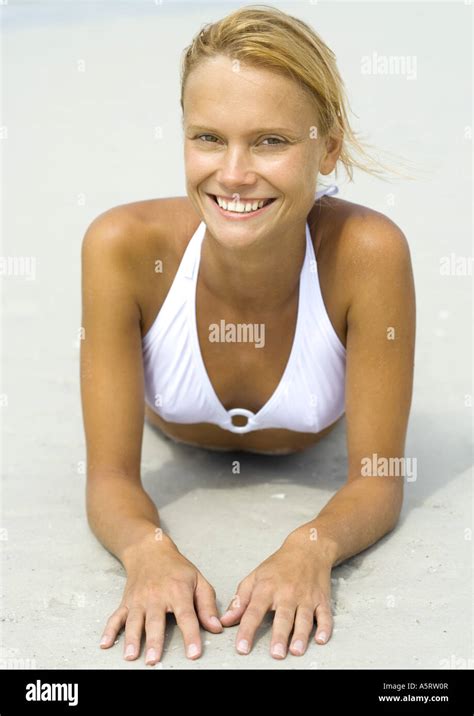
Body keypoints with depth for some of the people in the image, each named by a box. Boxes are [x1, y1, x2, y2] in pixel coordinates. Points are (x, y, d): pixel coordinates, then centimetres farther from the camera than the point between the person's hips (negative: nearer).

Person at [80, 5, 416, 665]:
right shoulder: (123, 246, -40)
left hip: (310, 468, 0)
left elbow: (378, 482, -33)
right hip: (178, 454, 1)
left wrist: (312, 547, -54)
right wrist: (148, 549, -54)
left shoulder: (367, 252, -42)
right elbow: (111, 476, -33)